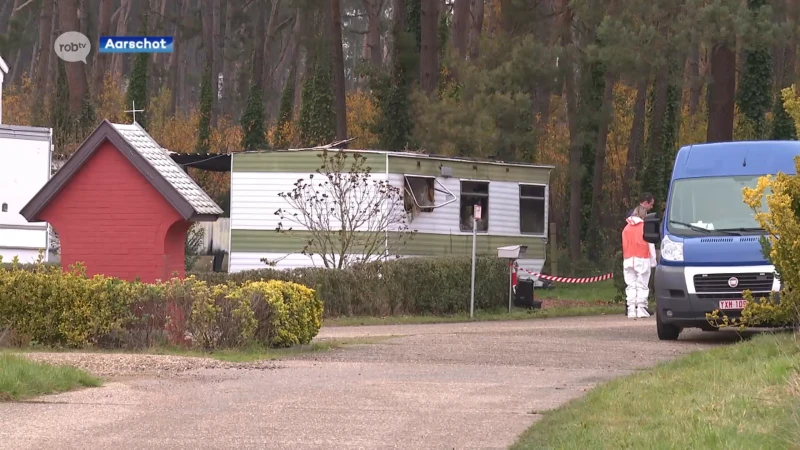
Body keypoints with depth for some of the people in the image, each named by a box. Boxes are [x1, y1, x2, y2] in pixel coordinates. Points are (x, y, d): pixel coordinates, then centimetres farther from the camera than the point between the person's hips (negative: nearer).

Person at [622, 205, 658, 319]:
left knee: (631, 285, 2)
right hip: (642, 259, -3)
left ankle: (631, 310, -6)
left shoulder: (626, 228, 13)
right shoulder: (645, 227, 0)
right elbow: (650, 245, 0)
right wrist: (653, 261, 4)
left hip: (628, 259, 3)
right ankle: (641, 309, -10)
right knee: (642, 285, -3)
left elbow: (624, 245, 14)